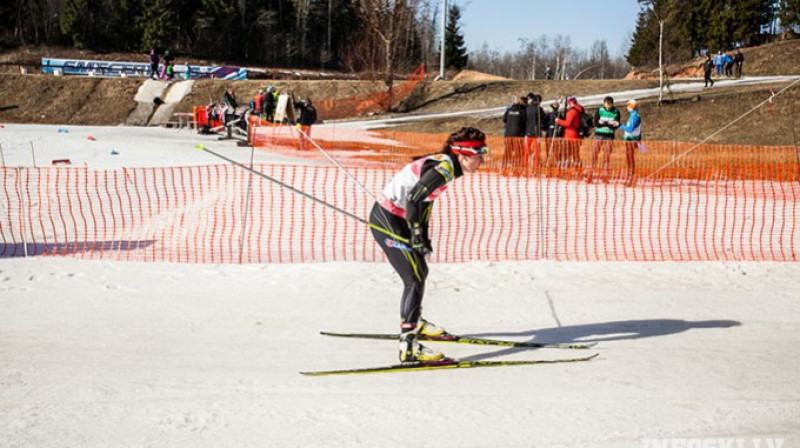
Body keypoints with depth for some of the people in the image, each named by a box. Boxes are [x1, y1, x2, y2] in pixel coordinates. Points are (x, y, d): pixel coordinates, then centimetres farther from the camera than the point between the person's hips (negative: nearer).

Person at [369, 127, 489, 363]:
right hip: (387, 221, -10)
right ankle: (408, 346, -14)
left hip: (394, 217, 10)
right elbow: (413, 199, -27)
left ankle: (414, 322, 45)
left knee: (421, 271, 23)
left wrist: (424, 235, 15)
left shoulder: (445, 163, 8)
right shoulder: (445, 168, -21)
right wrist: (417, 234, -19)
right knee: (414, 279, -11)